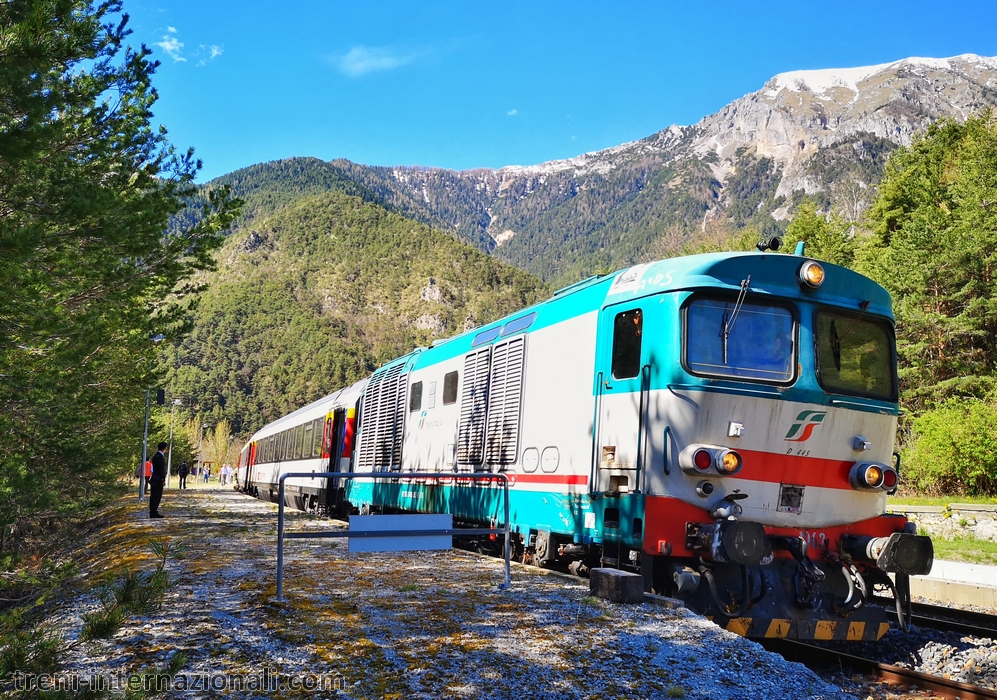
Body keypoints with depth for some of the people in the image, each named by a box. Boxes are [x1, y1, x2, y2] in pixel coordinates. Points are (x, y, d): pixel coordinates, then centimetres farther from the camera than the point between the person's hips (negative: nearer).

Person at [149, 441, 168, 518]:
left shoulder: (155, 456, 14)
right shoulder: (160, 456, -16)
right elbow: (162, 469, -19)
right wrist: (163, 480, -16)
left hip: (154, 480, 10)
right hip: (158, 480, -10)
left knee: (154, 496, 12)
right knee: (157, 496, -6)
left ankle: (153, 512, 17)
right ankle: (154, 512, -5)